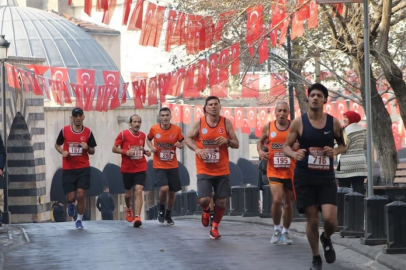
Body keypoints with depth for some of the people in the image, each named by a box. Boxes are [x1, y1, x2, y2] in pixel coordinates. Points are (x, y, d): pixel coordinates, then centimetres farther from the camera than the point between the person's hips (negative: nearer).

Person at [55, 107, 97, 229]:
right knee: (71, 197, -2)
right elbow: (57, 145, 13)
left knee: (81, 195, -9)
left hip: (83, 168, 0)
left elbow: (92, 151, 8)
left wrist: (87, 148, -14)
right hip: (68, 169, 0)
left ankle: (79, 220, 10)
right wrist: (62, 152, -8)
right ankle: (71, 204, 38)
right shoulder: (64, 130, -1)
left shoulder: (88, 132, 1)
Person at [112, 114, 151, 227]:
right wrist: (125, 152, -19)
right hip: (127, 169, -1)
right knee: (128, 193, 13)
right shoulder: (123, 134, -6)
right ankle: (128, 209, 46)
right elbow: (114, 149, -4)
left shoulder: (143, 135, 7)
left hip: (140, 169, 1)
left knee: (139, 191, -16)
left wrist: (145, 152, 2)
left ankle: (137, 217, -21)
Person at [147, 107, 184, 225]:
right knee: (164, 188, -22)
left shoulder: (177, 129, -6)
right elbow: (148, 139, 13)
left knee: (172, 192, 10)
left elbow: (182, 142, 7)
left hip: (173, 166, 2)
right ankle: (161, 210, 7)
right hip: (159, 166, -2)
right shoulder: (154, 129, -6)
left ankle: (168, 215, 32)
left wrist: (180, 145, -16)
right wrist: (151, 147, -7)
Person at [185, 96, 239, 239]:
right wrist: (196, 149, -12)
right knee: (203, 200, -13)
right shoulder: (200, 123, -3)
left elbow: (236, 144, 3)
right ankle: (206, 211, 24)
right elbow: (188, 138, 7)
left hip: (222, 171, 1)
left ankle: (215, 228, 25)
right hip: (204, 171, -1)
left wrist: (227, 141, -19)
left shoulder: (226, 122, -1)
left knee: (221, 201, 4)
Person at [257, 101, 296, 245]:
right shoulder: (268, 127, 1)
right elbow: (260, 141, 17)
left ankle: (285, 232, 26)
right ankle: (277, 229, 3)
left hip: (291, 172, 1)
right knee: (277, 199, -18)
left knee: (288, 202, 9)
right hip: (274, 171, -1)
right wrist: (260, 151, -3)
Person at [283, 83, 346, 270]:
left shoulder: (333, 123, 0)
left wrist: (335, 151, -11)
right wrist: (294, 154, -22)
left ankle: (326, 239, 23)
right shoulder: (299, 122, -4)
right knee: (312, 220, 2)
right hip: (304, 179, -1)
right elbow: (286, 146, 1)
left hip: (326, 179, 1)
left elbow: (342, 144, 12)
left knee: (330, 219, -12)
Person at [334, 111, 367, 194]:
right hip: (360, 161, 6)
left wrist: (332, 153, -7)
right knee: (359, 187, 3)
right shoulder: (362, 129, 10)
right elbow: (365, 146, 15)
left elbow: (343, 147, -15)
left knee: (343, 190, -1)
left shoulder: (347, 130, -9)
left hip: (347, 163, -6)